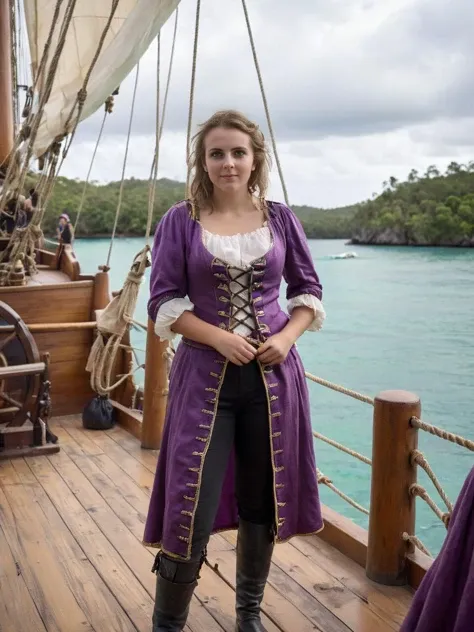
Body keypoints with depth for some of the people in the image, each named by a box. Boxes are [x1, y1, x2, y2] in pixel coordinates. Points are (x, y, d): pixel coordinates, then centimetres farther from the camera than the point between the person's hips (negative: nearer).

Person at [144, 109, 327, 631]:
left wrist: (287, 337, -8)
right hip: (205, 374, -2)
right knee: (192, 509, -3)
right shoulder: (180, 221, -1)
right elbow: (164, 303, -3)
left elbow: (308, 290, 10)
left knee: (263, 501, 13)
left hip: (273, 373, 3)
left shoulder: (280, 218, 6)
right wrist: (219, 338, -16)